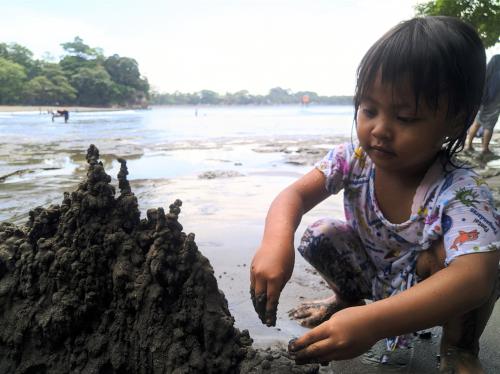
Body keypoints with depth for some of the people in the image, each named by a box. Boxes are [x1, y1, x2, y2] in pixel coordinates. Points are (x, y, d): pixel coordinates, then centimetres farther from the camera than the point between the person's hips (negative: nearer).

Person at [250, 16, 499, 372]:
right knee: (320, 235, -17)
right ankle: (347, 297, 15)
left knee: (447, 252, -35)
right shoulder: (353, 158, -21)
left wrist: (372, 322, -63)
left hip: (430, 296, -3)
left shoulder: (463, 193, -35)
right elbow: (296, 194, -26)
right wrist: (276, 243, -51)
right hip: (371, 272, 4)